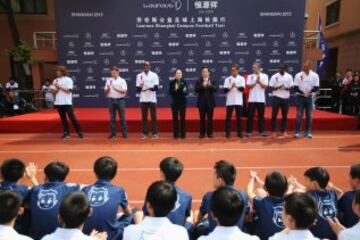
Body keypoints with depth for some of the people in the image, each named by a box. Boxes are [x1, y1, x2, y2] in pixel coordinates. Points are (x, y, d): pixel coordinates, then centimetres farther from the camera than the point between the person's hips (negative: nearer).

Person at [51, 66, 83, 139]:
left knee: (72, 117, -5)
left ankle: (79, 131, 3)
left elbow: (68, 90, -13)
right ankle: (66, 133, 16)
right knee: (63, 118, 9)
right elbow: (53, 92, 9)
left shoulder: (68, 79, -3)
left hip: (67, 102, -5)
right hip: (58, 103, 5)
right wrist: (56, 88, -9)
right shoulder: (55, 80, 11)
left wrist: (59, 86, -11)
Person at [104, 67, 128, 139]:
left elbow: (124, 91, -8)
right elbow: (105, 92, 9)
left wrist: (116, 89, -19)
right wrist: (108, 88, -11)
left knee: (122, 117, -1)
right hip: (111, 100, 2)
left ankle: (124, 133, 5)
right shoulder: (109, 80, 10)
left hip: (120, 100, -2)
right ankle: (113, 133, 11)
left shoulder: (122, 80, 3)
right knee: (112, 118, 4)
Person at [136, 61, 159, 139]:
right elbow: (138, 89, 4)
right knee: (144, 117, 5)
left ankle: (154, 133, 5)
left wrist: (149, 88, -21)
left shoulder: (154, 75, 4)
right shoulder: (139, 75, 8)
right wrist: (140, 86, -17)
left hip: (152, 99, -1)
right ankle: (144, 133, 11)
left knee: (153, 117, 0)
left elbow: (156, 87, -4)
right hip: (143, 99, 1)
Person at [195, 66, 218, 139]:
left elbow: (216, 89, -8)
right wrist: (202, 86, -22)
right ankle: (202, 133, 11)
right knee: (202, 118, 5)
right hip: (201, 102, 0)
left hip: (210, 102, 0)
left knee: (210, 118, 4)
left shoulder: (213, 80, 5)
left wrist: (210, 85, -25)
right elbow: (196, 89, -8)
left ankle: (210, 133, 13)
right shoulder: (199, 81, 5)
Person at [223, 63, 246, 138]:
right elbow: (225, 90, -3)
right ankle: (227, 132, 10)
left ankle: (239, 132, 15)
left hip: (239, 101, 0)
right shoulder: (227, 79, 4)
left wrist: (236, 86, -24)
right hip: (229, 101, 0)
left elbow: (242, 88, -8)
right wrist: (230, 88, -20)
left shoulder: (241, 78, 5)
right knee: (228, 117, 3)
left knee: (239, 117, 6)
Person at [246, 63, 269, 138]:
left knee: (261, 115, 6)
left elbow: (265, 86, -5)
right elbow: (249, 86, -4)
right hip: (252, 99, 0)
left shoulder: (264, 76, 4)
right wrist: (255, 82, -15)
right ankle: (249, 131, 7)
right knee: (250, 116, 1)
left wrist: (259, 81, -17)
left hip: (261, 99, 0)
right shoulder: (250, 76, 7)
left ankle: (262, 131, 14)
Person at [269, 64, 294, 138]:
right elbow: (271, 87, -5)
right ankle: (274, 131, 9)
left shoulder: (289, 76, 5)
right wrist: (277, 87, -23)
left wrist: (286, 88, -18)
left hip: (286, 98, 3)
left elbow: (291, 87, 3)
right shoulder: (274, 76, -2)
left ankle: (283, 131, 17)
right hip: (276, 97, -2)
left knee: (285, 115, 8)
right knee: (274, 115, 0)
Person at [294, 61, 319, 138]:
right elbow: (295, 87, -7)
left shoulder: (315, 75, 0)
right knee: (299, 115, -3)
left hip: (309, 97, 2)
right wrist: (302, 92, -20)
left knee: (309, 115, 7)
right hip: (300, 97, -2)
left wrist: (309, 92, -18)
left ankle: (308, 132, 15)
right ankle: (297, 132, 3)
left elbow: (316, 87, -1)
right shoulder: (298, 75, -5)